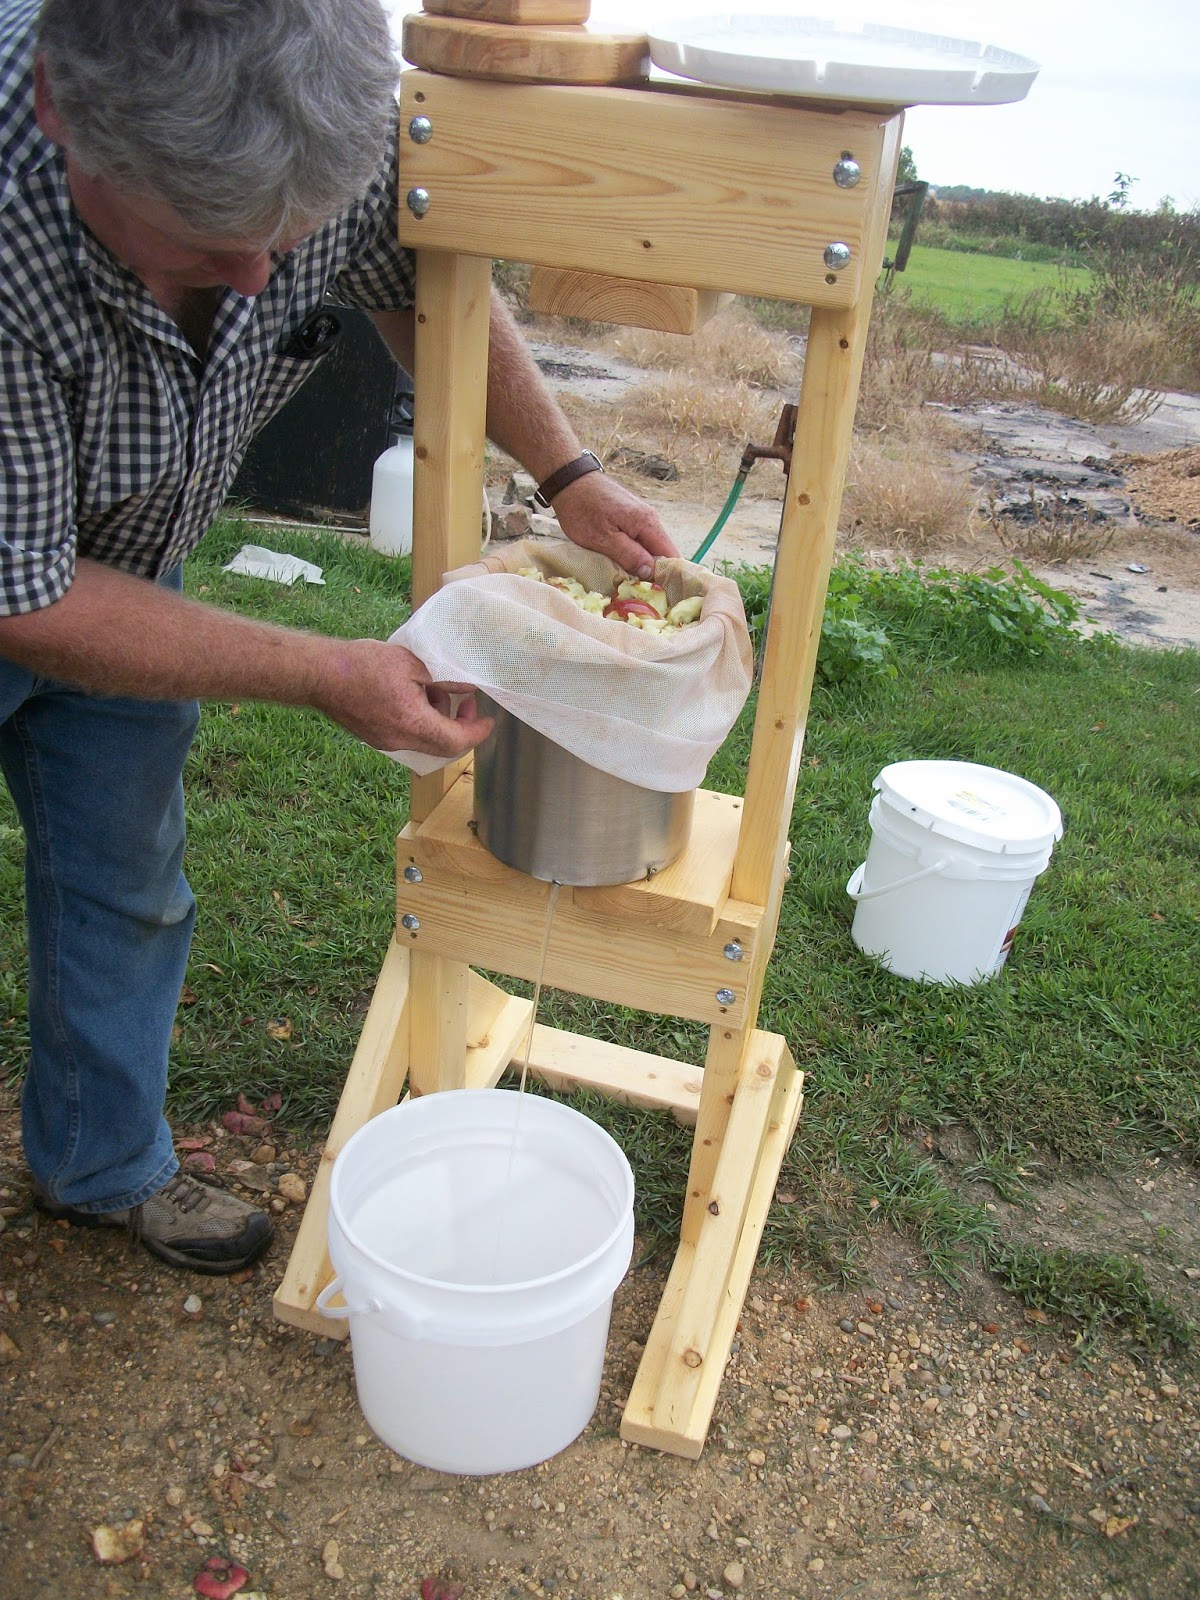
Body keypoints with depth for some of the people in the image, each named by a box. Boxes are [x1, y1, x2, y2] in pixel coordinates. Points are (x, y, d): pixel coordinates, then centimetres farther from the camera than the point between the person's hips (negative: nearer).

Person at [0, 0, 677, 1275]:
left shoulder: (335, 131, -27)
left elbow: (429, 290, -4)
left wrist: (567, 474, -14)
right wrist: (332, 676, -31)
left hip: (125, 565, 5)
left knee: (128, 886, 14)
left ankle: (103, 1167, 38)